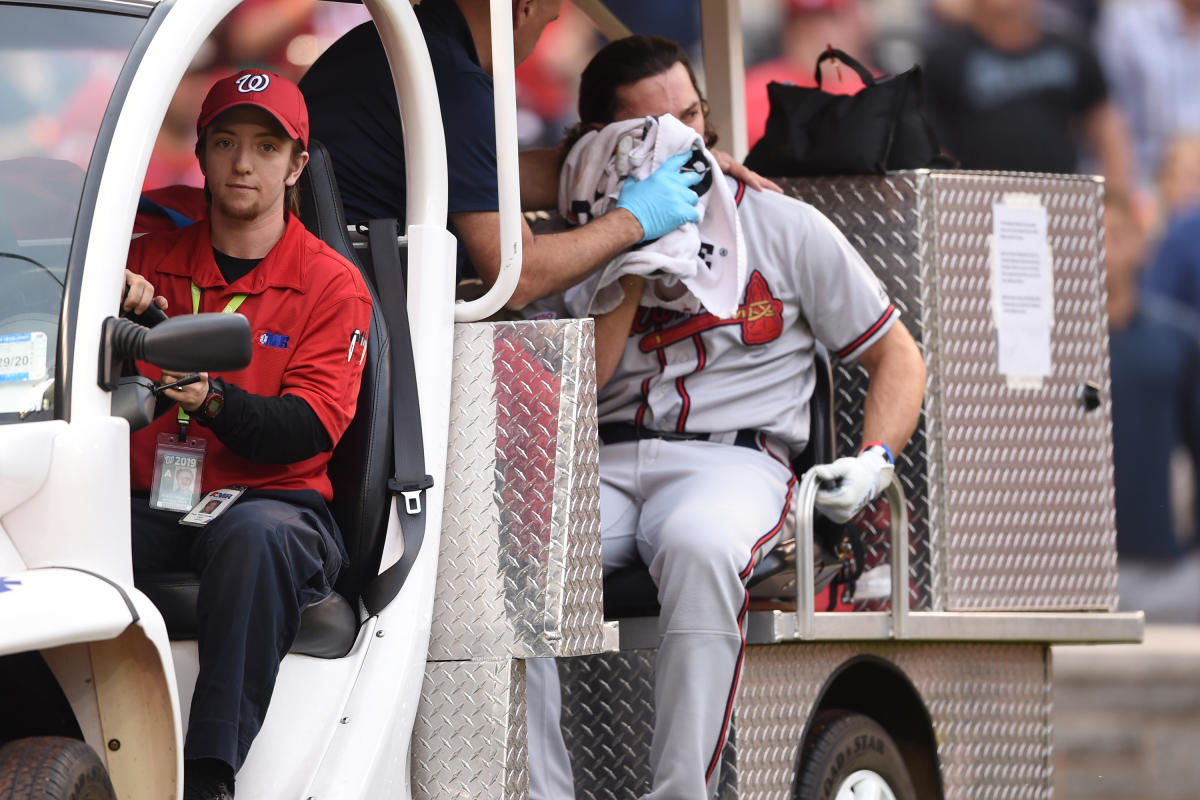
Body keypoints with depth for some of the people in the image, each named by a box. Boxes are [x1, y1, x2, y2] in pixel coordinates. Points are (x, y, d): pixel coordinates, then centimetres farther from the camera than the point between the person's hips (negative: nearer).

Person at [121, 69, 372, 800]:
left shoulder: (332, 283, 7)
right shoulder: (151, 261, 16)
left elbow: (311, 428, -6)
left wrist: (214, 401, -26)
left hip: (276, 500, -2)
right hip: (150, 504, 2)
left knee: (254, 537, -39)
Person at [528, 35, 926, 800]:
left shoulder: (786, 227, 13)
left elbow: (898, 357, 15)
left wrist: (874, 461, -4)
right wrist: (635, 266, -1)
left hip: (732, 457, -2)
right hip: (604, 462, 2)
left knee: (698, 546, -41)